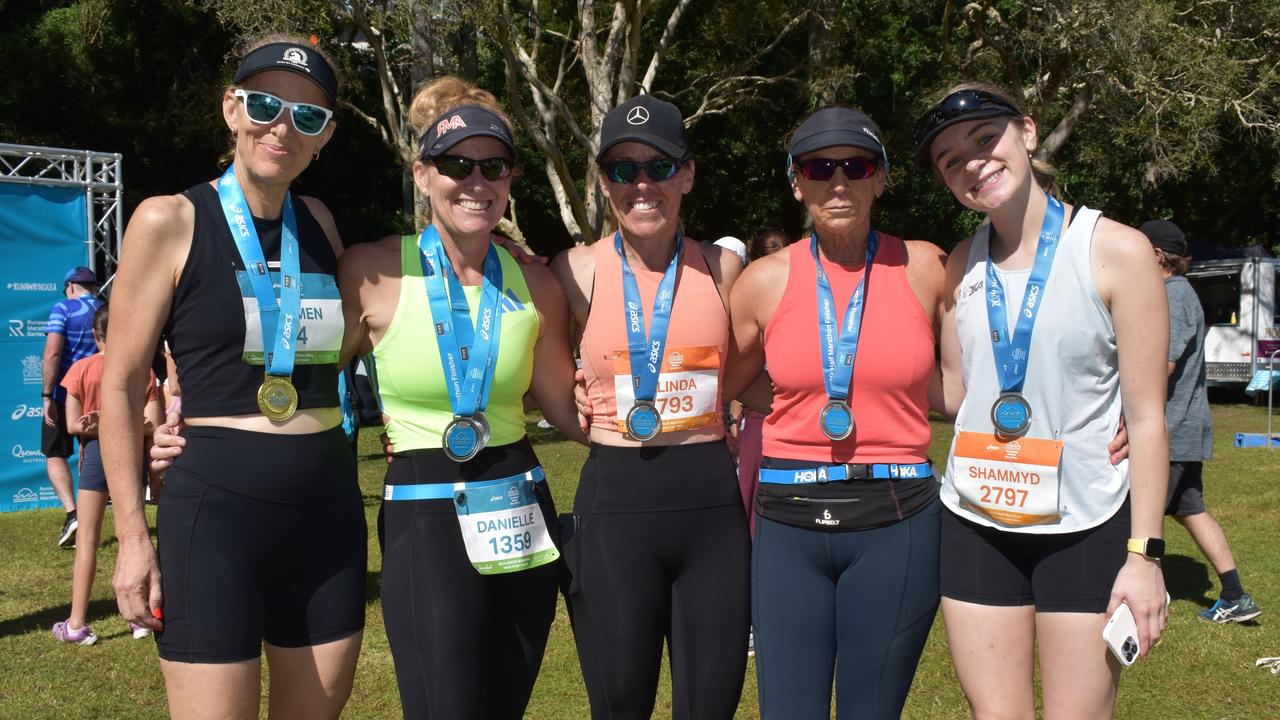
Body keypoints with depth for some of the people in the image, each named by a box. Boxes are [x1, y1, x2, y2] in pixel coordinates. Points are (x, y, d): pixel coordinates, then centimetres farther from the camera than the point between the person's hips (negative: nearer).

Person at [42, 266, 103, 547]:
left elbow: (52, 353, -16)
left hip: (65, 393, -4)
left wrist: (47, 396, -14)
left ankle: (72, 513, -13)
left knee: (55, 454, 7)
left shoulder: (63, 308, -6)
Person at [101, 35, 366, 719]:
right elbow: (121, 385, -4)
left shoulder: (319, 223, 9)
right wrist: (132, 533, -6)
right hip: (215, 508, -5)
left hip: (328, 508, 5)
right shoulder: (170, 221, -5)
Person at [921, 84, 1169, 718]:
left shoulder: (1115, 250, -8)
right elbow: (951, 393, 6)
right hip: (976, 524, 4)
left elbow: (1146, 416, -8)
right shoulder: (960, 266, 5)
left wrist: (1144, 553, -11)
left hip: (1086, 527, -3)